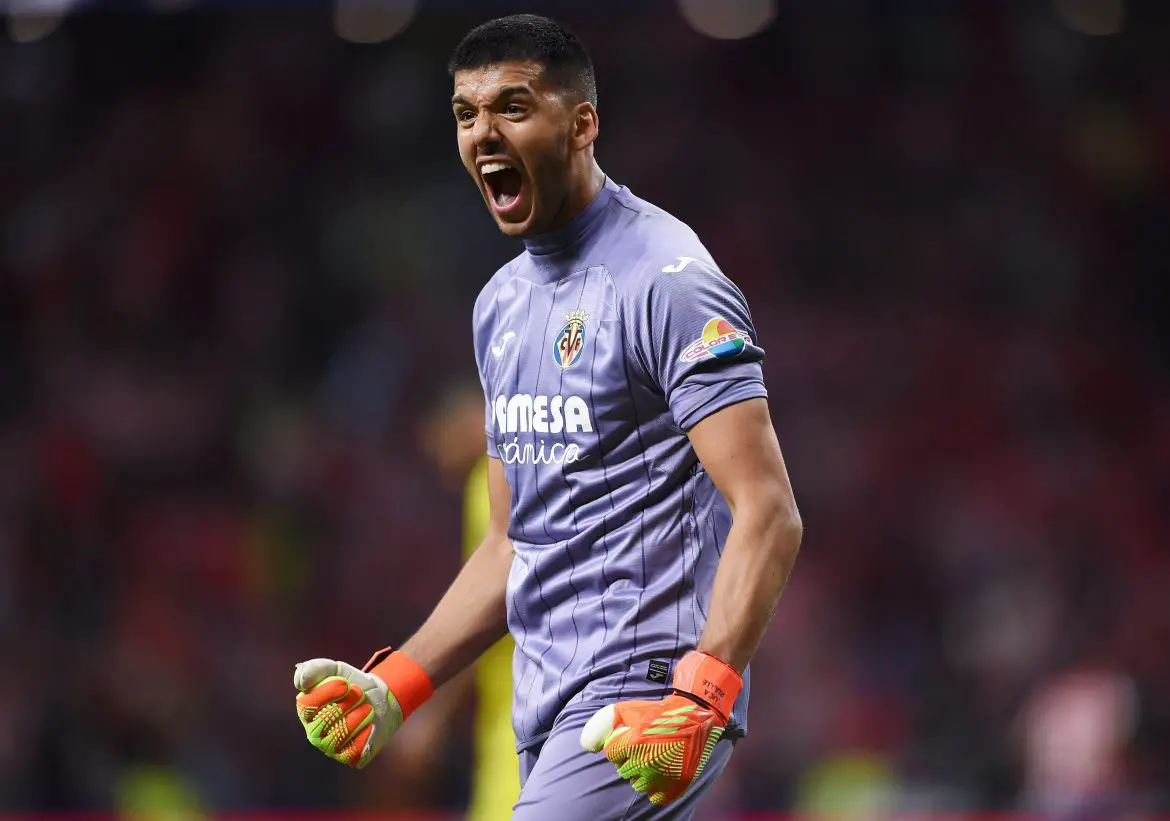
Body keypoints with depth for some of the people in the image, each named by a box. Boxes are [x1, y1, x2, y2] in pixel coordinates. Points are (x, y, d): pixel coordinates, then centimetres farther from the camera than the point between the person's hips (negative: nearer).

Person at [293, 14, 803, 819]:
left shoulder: (664, 281, -10)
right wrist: (393, 687, 13)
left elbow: (769, 513, -17)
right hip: (550, 720, 8)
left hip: (646, 696, -8)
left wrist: (701, 698, -29)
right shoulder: (502, 302, 17)